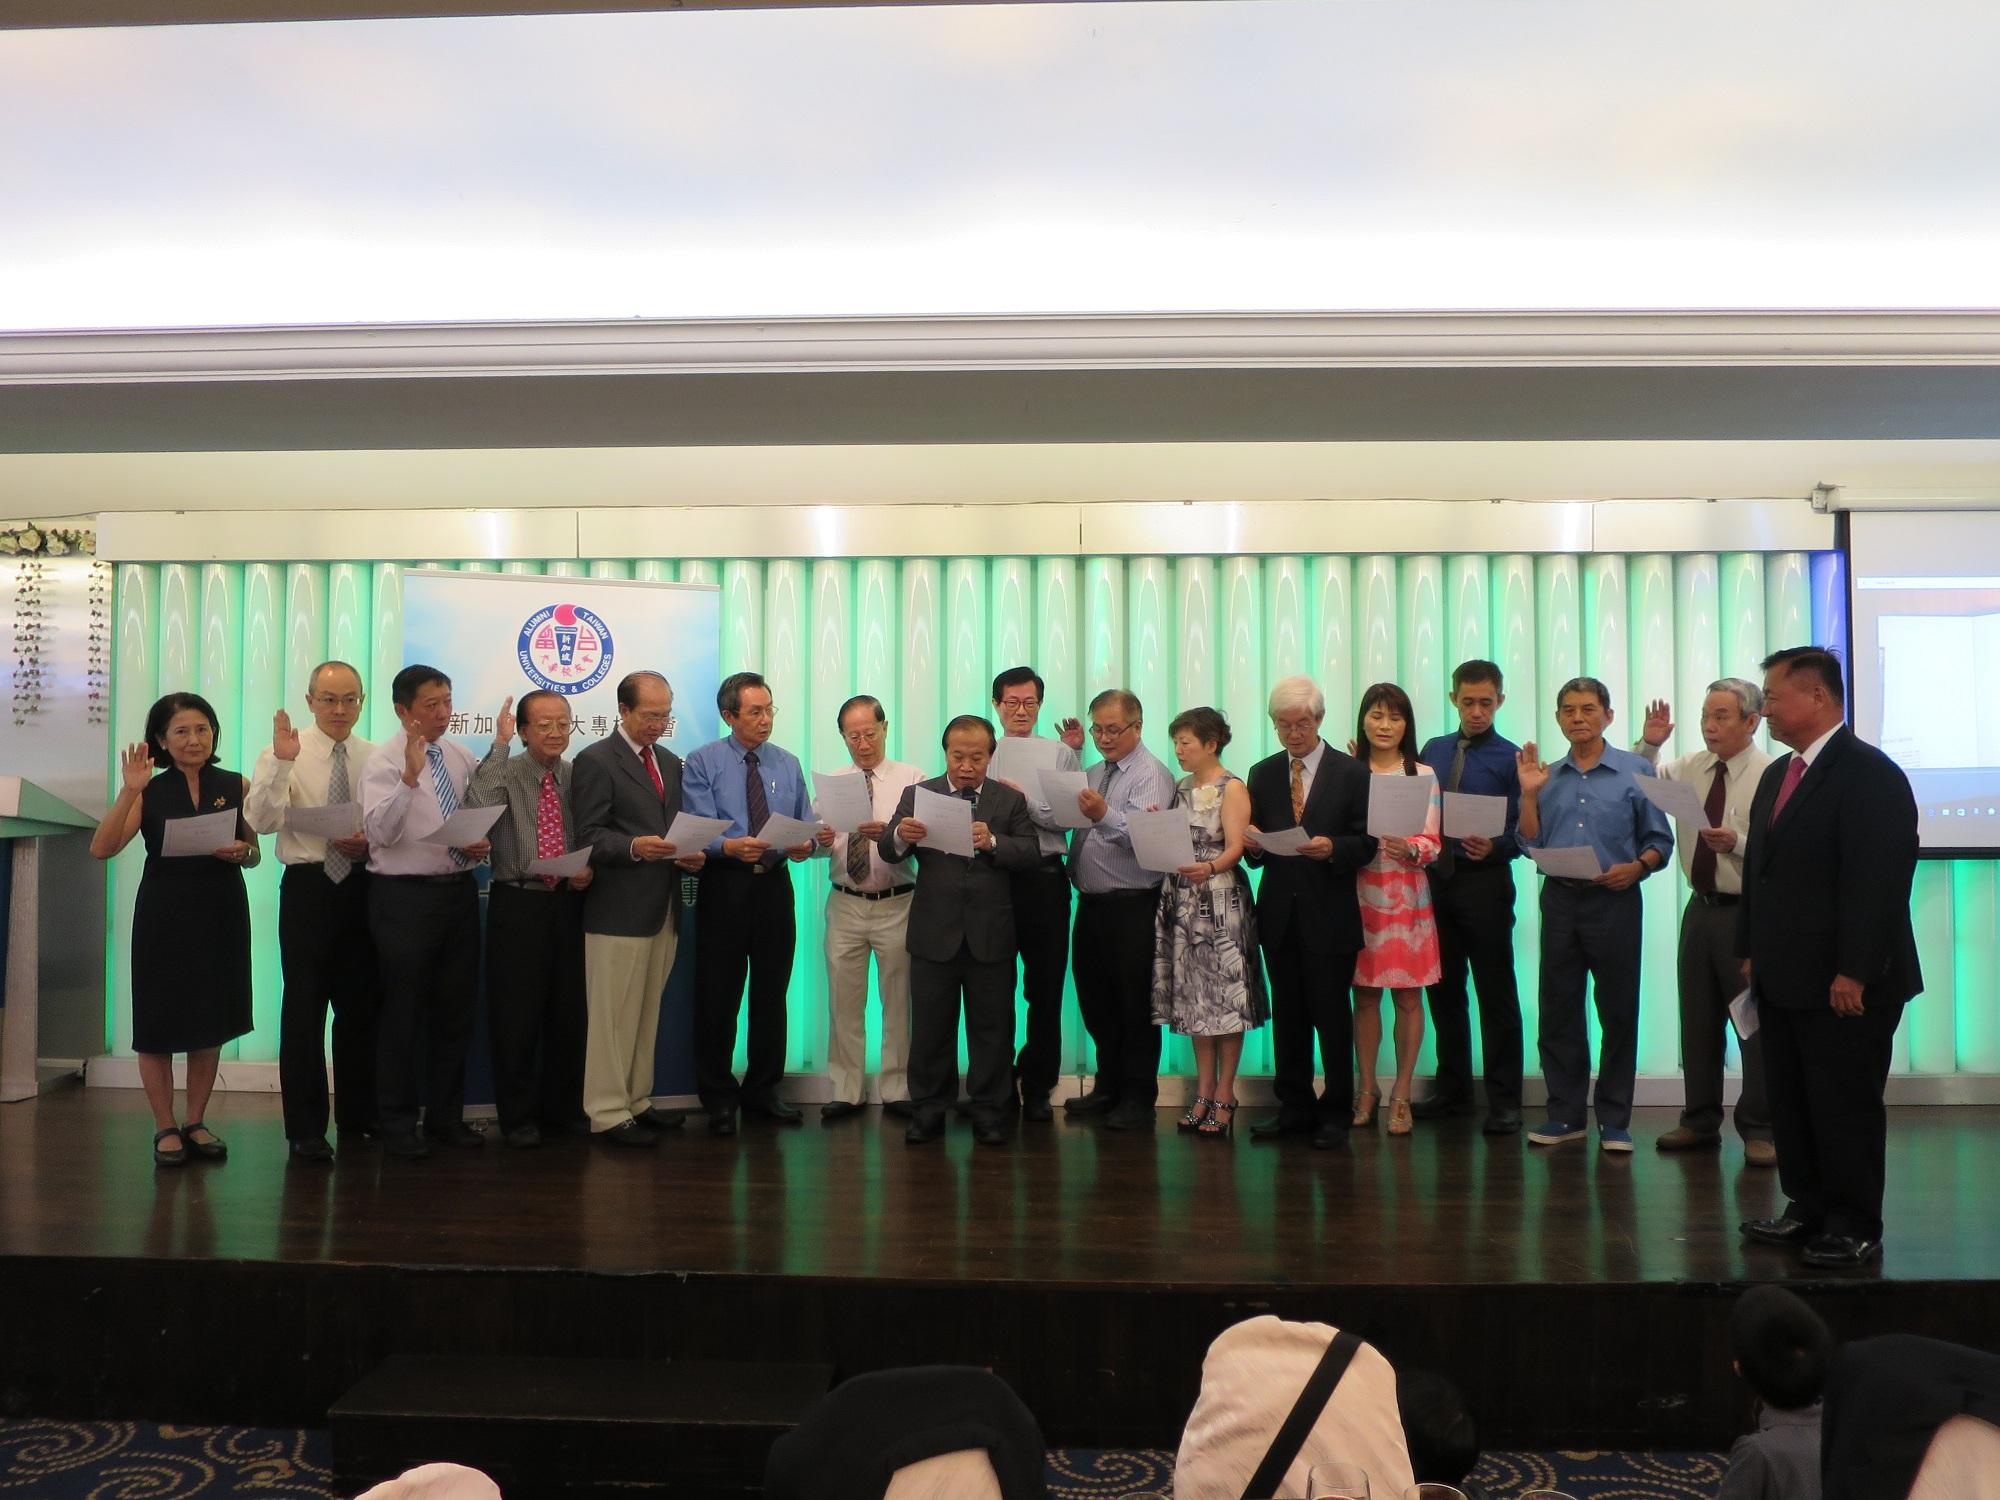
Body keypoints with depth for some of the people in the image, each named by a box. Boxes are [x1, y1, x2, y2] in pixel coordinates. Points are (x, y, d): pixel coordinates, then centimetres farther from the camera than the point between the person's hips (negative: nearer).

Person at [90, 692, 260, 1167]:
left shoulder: (236, 786, 3)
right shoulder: (150, 791, 0)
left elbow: (254, 854, 10)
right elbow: (101, 848, -11)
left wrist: (241, 853, -13)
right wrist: (128, 792, -20)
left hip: (220, 914, 1)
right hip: (164, 915, -1)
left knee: (210, 1022, 9)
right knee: (159, 1023, 4)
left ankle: (196, 1123, 22)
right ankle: (165, 1129, 17)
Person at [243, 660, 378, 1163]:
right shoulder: (283, 753, -1)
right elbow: (261, 821, -15)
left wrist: (369, 842, -12)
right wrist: (281, 763, -25)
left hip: (362, 888, 3)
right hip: (308, 889, -3)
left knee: (361, 1007, 11)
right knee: (304, 1008, -1)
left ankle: (358, 1121, 24)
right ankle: (306, 1130, 9)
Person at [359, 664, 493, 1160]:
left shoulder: (462, 757, 9)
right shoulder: (385, 762, -8)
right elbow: (380, 831, -21)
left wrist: (484, 842, -2)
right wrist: (411, 776, -30)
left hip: (460, 891, 6)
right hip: (405, 895, -6)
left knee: (456, 1007, 12)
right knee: (404, 1009, 1)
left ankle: (446, 1114, 26)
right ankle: (398, 1122, 14)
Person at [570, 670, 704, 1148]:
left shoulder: (671, 763, 18)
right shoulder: (595, 761, -5)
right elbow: (589, 836, -11)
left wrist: (691, 853, 0)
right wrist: (634, 846, -28)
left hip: (664, 910, 7)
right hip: (617, 911, -7)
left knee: (647, 1015, 14)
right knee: (613, 1017, -2)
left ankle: (636, 1103, 24)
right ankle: (607, 1114, 5)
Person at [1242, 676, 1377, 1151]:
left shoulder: (1352, 773, 0)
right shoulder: (1262, 774, 11)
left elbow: (1366, 843, -4)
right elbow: (1255, 849, 10)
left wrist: (1332, 848, -22)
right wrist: (1253, 844, -12)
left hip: (1330, 915, -4)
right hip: (1279, 913, 4)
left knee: (1331, 1015, 0)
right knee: (1288, 1015, 10)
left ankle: (1335, 1113, 11)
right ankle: (1295, 1108, 20)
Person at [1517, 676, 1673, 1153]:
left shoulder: (1634, 770, 2)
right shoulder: (1547, 776, 12)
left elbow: (1659, 841, 2)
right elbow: (1532, 844, 8)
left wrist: (1636, 866, -16)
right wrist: (1529, 794, 0)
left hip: (1614, 900, -3)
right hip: (1560, 900, 3)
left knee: (1618, 1011, 2)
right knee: (1558, 1009, 6)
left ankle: (1614, 1119, 12)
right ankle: (1565, 1113, 16)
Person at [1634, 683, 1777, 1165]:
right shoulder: (1693, 767, 7)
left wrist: (1737, 844, -32)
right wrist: (1648, 745, 4)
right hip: (1701, 906, 6)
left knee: (1755, 1022, 1)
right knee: (1698, 1020, 14)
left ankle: (1758, 1131, 14)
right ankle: (1700, 1121, 27)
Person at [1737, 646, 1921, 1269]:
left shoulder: (1870, 774, -13)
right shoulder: (1777, 774, 15)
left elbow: (1879, 880, -20)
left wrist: (1854, 974, -22)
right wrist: (1751, 951, 13)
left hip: (1843, 984, -8)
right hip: (1783, 979, 9)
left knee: (1846, 1107, 3)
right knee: (1790, 1103, 14)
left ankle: (1855, 1229, 15)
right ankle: (1807, 1211, 27)